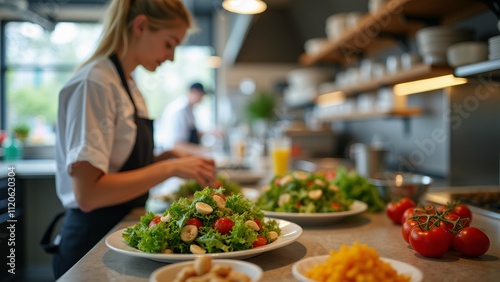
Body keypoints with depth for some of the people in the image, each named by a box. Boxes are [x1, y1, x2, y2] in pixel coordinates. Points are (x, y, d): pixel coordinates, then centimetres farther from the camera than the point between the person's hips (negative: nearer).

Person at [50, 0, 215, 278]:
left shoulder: (128, 83, 8)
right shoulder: (95, 83, -20)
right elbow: (88, 194, -25)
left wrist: (169, 157, -2)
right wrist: (170, 168, -23)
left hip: (122, 230, 9)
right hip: (94, 238, -8)